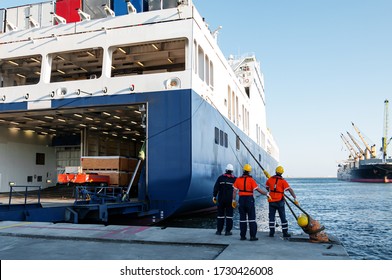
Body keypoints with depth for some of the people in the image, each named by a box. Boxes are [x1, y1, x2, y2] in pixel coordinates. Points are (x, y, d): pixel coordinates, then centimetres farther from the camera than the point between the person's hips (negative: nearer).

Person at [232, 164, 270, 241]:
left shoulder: (238, 179, 3)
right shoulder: (251, 180, -9)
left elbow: (234, 191, 4)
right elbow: (258, 189, -10)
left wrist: (234, 200, 11)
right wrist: (266, 193, 0)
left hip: (241, 199, 4)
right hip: (249, 199, -4)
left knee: (242, 218, 10)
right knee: (251, 218, 3)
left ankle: (243, 236, 12)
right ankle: (252, 236, 1)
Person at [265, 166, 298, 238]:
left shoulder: (270, 179, 0)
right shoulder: (283, 181, -8)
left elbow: (267, 188, 16)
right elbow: (290, 190, -15)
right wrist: (295, 199, -16)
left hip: (271, 201, 2)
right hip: (280, 201, -2)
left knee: (271, 217, 9)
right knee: (283, 217, 8)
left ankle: (271, 233, 6)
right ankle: (285, 233, 11)